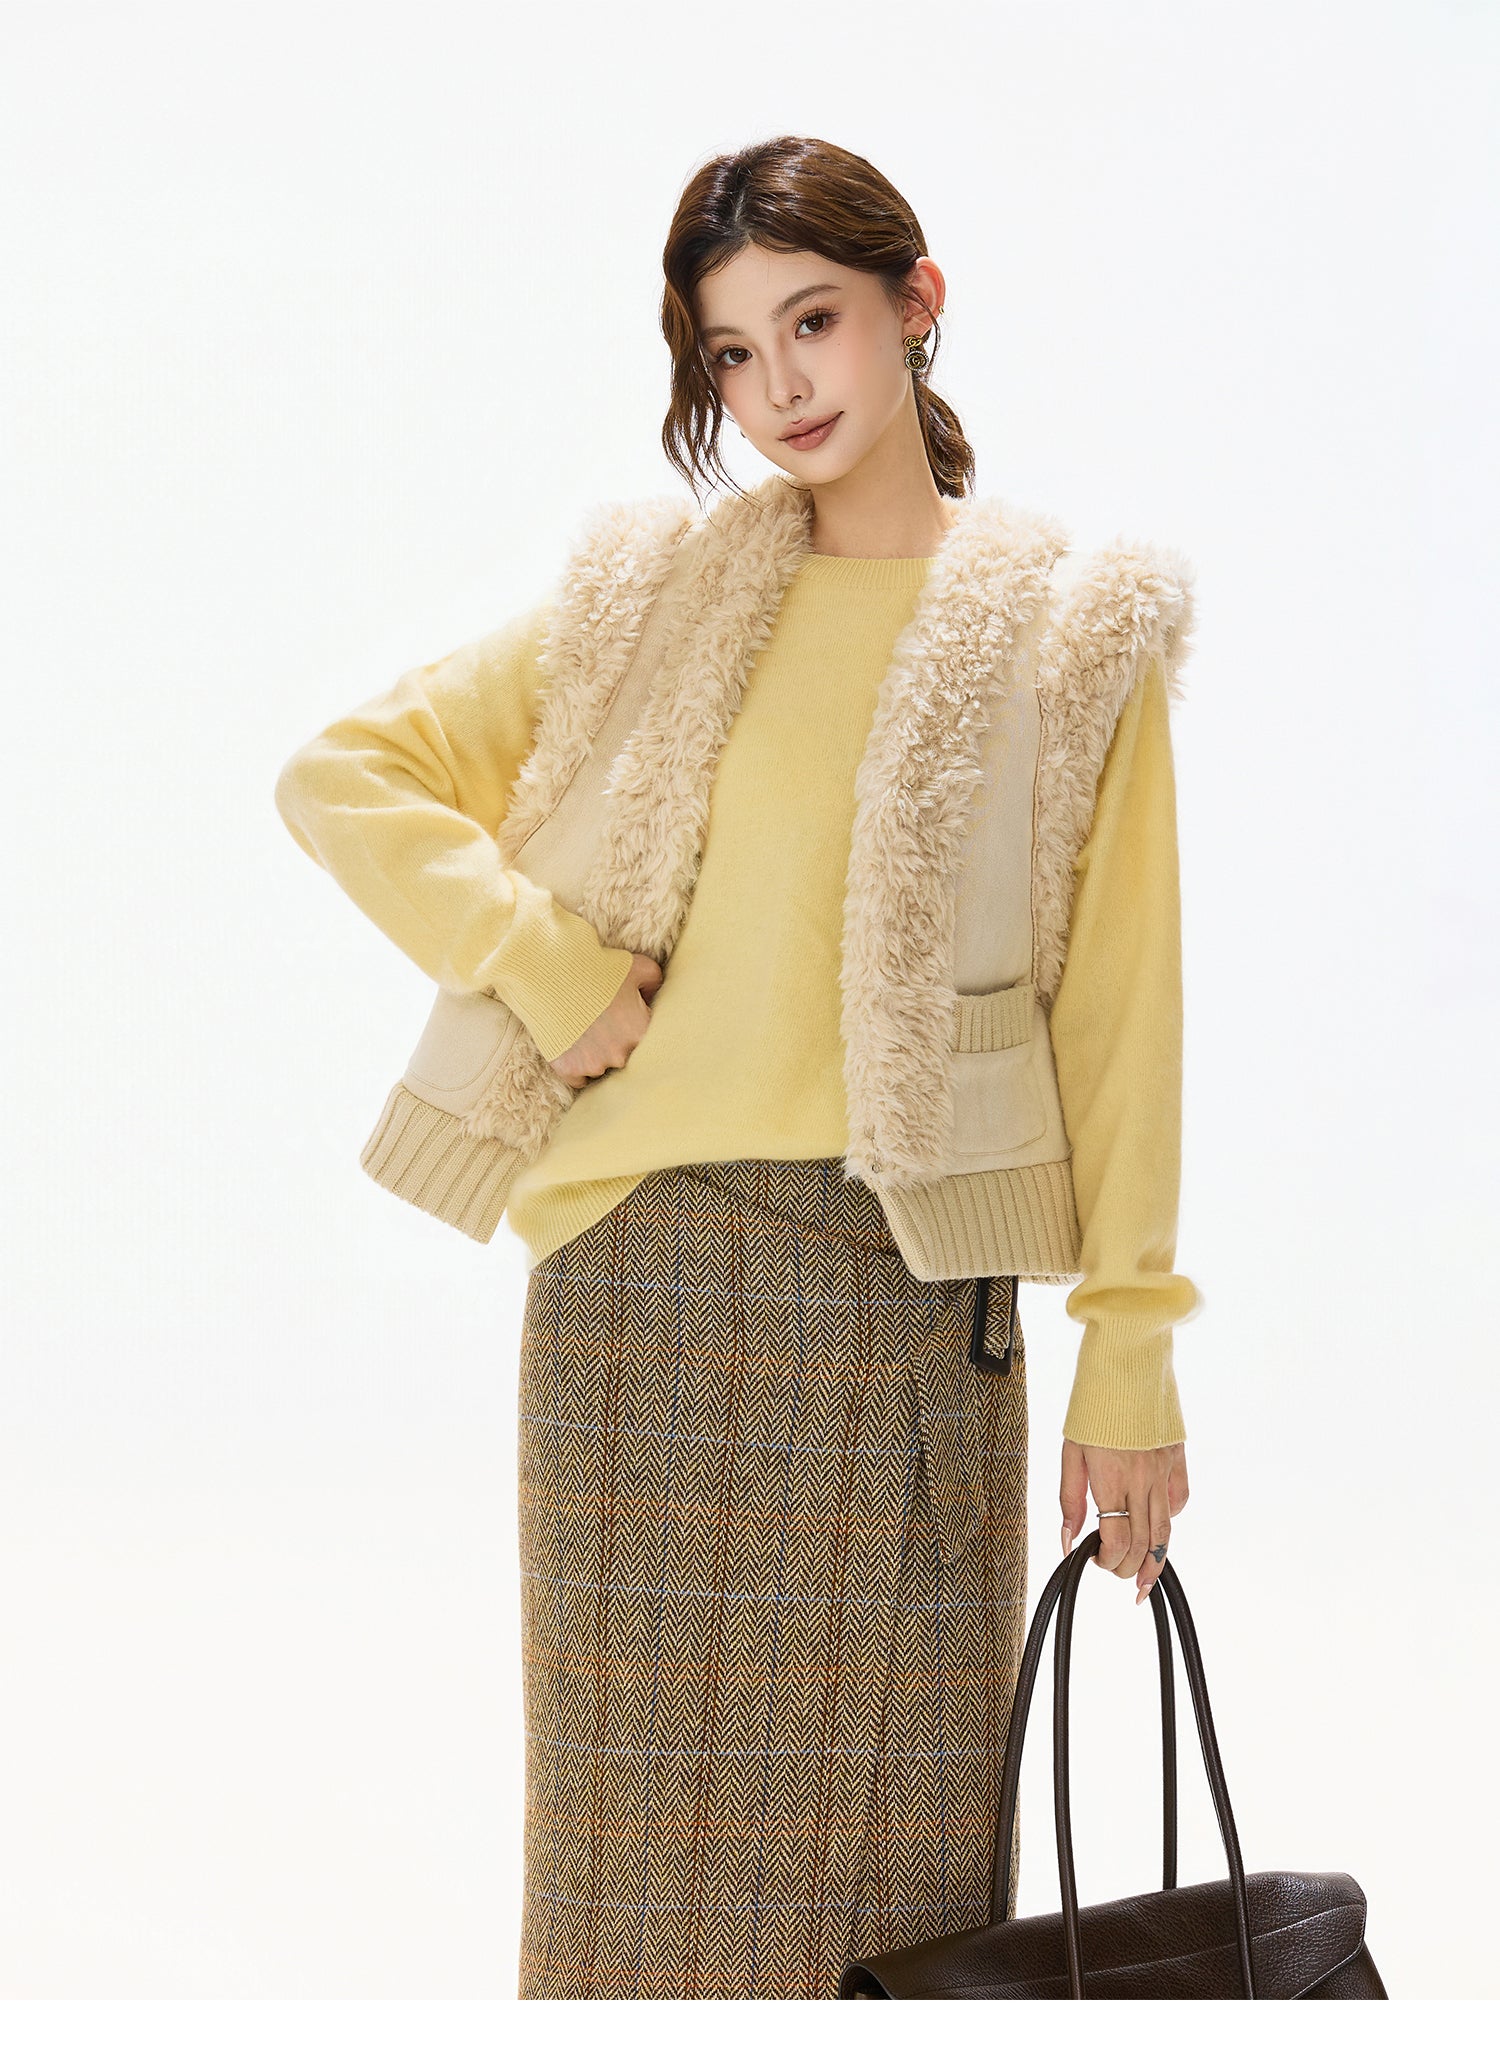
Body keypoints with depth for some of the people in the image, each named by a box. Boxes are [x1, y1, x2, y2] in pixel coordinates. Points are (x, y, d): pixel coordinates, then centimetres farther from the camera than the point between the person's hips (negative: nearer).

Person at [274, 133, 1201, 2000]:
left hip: (919, 1288, -1)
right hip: (651, 1272, 1)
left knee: (903, 1826, 4)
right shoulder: (653, 596, 9)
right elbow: (342, 773, 9)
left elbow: (1118, 1012, 3)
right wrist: (543, 963, -4)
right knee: (652, 1804, 4)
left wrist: (1130, 1357, -1)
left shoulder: (1074, 638, 5)